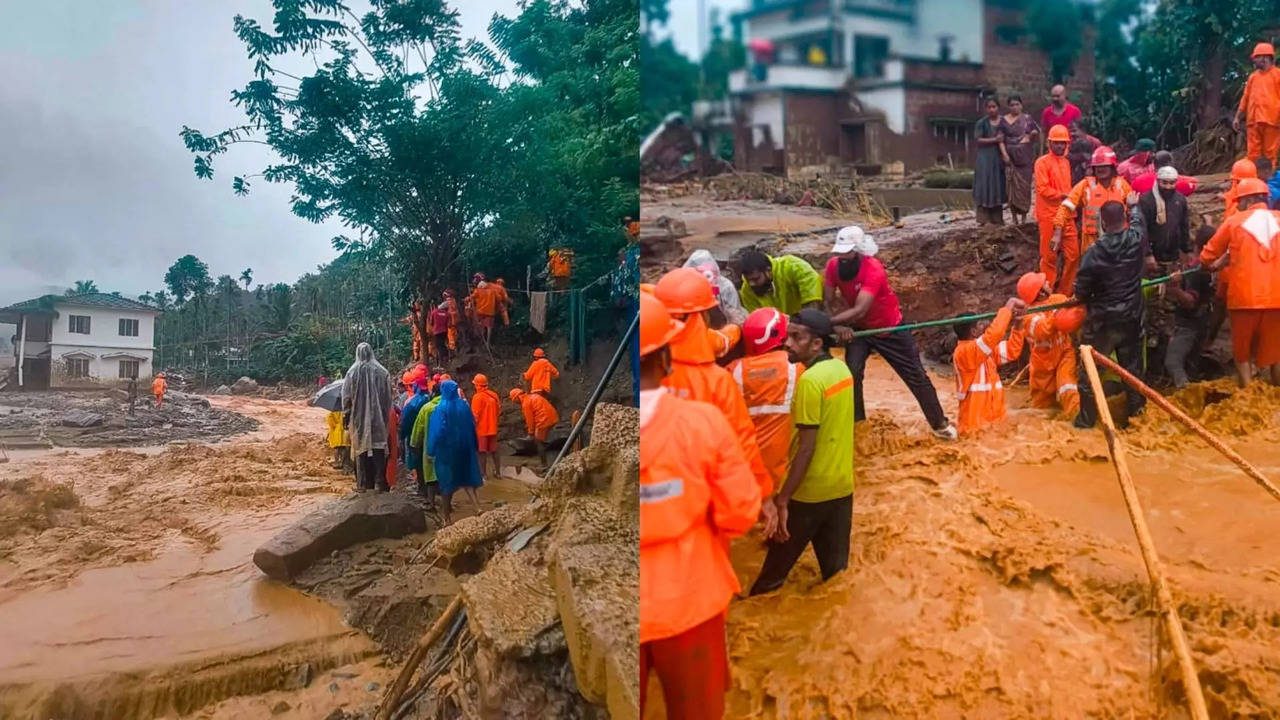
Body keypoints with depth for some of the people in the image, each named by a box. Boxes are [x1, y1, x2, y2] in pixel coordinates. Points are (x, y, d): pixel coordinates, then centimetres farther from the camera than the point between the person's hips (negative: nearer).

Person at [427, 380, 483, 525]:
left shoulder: (441, 408, -14)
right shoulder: (464, 405, -1)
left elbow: (437, 431, -16)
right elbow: (472, 426, 5)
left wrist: (431, 452, -10)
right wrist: (472, 446, 15)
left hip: (446, 448, -4)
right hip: (463, 447, 4)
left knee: (446, 480, 7)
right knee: (466, 477, 12)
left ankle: (447, 516, 15)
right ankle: (477, 507, -6)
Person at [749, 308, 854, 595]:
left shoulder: (810, 380, -20)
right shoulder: (842, 369, 5)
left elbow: (806, 448, -22)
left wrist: (782, 499, -18)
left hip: (810, 492, -7)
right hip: (842, 486, 8)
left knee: (773, 571, 8)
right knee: (836, 569, 15)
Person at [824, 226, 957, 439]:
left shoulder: (874, 270, -34)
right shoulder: (833, 266, -17)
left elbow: (859, 310, -42)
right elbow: (828, 302, -16)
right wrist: (839, 325, -34)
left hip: (891, 328, -3)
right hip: (859, 329, 4)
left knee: (916, 376, 4)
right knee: (851, 373, -14)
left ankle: (939, 423, 19)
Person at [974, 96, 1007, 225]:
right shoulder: (981, 123, 0)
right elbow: (977, 139, -7)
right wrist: (994, 140, -16)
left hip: (999, 158, 3)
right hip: (985, 158, -3)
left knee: (998, 188, 5)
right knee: (985, 186, -6)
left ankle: (997, 218, 12)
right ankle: (985, 219, -5)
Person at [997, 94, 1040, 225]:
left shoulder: (1028, 119, 11)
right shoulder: (1004, 120, 6)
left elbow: (1037, 138, 15)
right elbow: (1000, 139, -1)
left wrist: (1035, 134, -8)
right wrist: (1004, 154, -14)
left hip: (1026, 157, 2)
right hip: (1011, 157, -1)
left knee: (1025, 185, 1)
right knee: (1013, 186, -5)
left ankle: (1024, 216, 8)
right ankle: (1014, 217, 1)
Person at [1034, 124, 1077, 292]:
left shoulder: (1066, 162, 14)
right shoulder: (1042, 162, -7)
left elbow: (1067, 187, 21)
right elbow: (1042, 189, -15)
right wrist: (1063, 195, -15)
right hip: (1049, 216, -7)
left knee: (1073, 253, 6)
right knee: (1049, 256, 0)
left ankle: (1067, 291, 17)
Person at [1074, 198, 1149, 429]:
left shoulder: (1094, 252, -21)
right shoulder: (1136, 239, -11)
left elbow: (1080, 291, -13)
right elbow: (1139, 221, 15)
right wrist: (1133, 206, 37)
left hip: (1101, 320, -4)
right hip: (1131, 317, 4)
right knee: (1132, 366, 16)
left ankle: (1086, 419, 13)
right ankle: (1135, 414, 26)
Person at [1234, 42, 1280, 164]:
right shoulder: (1253, 76, 16)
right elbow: (1245, 98, 17)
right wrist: (1237, 117, 12)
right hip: (1253, 120, 5)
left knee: (1270, 154, -1)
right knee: (1252, 154, 3)